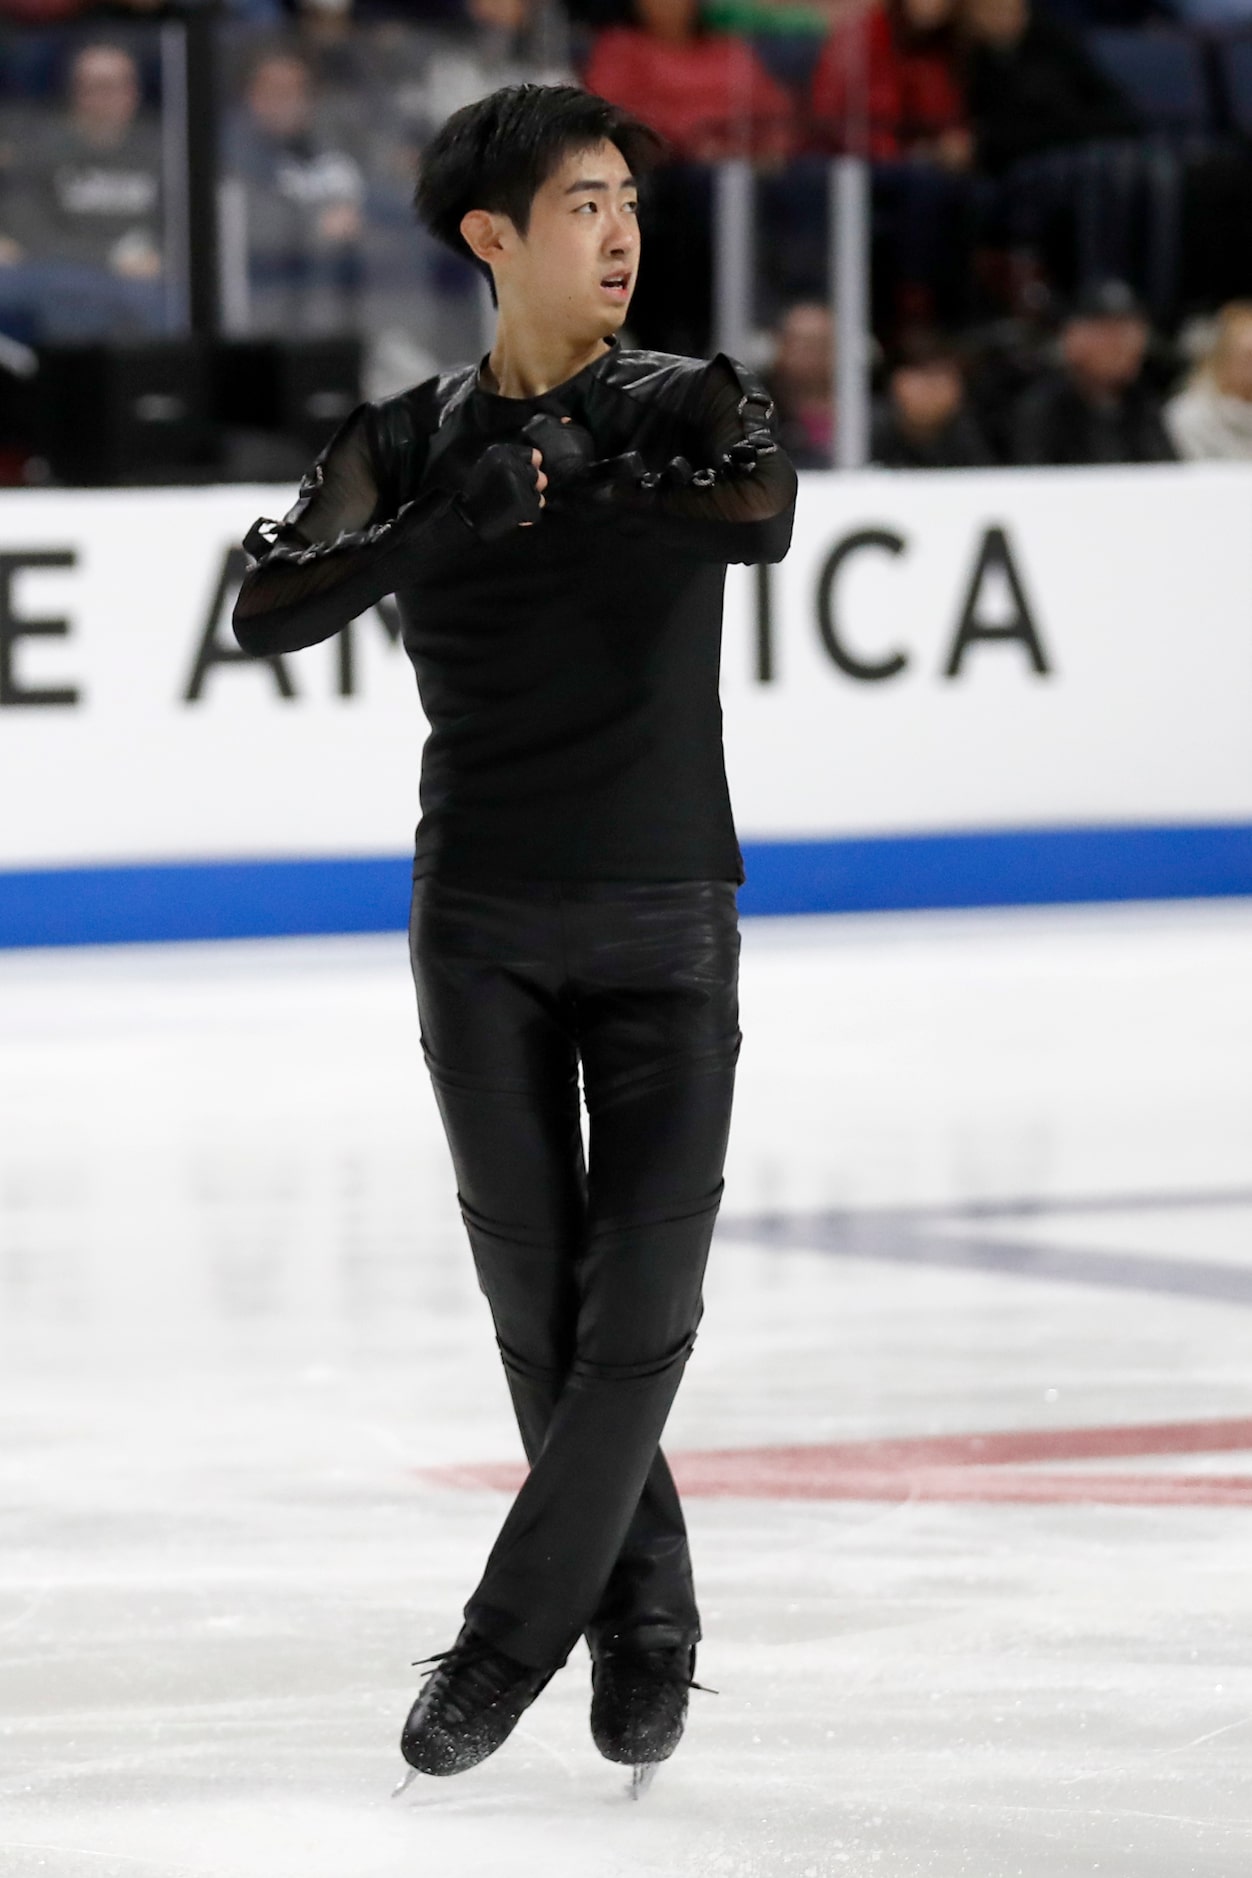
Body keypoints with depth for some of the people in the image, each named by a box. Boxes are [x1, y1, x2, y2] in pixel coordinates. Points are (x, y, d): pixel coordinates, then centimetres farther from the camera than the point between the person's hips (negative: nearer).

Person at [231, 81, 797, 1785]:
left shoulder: (689, 408, 1)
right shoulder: (410, 444, 2)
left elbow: (762, 515, -22)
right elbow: (268, 616, -14)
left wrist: (571, 471, -27)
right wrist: (447, 512, -26)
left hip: (667, 931, -1)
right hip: (484, 931, 1)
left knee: (642, 1303, -8)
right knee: (540, 1305, 4)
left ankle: (507, 1642, 1)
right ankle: (643, 1626, 21)